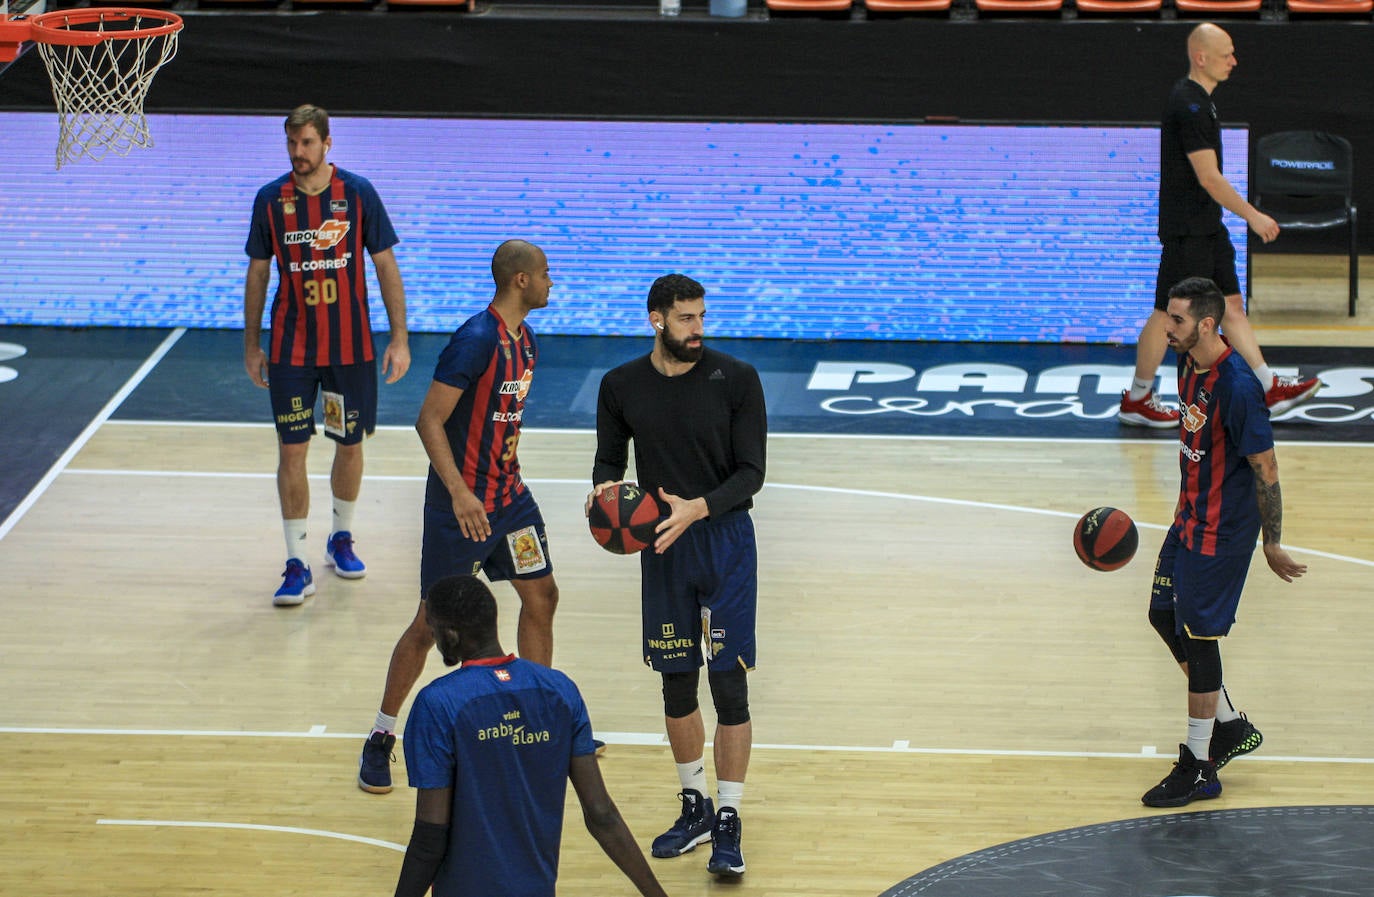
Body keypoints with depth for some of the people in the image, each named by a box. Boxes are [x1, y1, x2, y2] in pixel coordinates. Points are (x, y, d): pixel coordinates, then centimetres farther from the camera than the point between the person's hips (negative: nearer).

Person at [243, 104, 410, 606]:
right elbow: (258, 273, 6)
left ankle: (341, 539, 34)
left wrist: (400, 338, -5)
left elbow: (385, 266, -1)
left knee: (350, 444, 12)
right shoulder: (271, 199, -3)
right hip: (291, 348, 0)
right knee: (291, 451, -4)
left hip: (351, 346, 0)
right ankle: (297, 565, 1)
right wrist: (252, 345, 6)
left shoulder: (358, 194, -6)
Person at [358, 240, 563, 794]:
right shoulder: (475, 340, -21)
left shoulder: (525, 341, 6)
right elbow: (429, 421, -23)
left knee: (541, 596, 11)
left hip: (509, 494, 8)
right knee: (433, 620, -1)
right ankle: (381, 738, 12)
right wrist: (459, 492, -31)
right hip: (462, 504, -8)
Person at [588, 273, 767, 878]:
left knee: (728, 685, -5)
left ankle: (728, 824, 4)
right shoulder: (622, 386, 1)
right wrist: (605, 487, -12)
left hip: (725, 540, -3)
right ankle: (695, 808, 28)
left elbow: (750, 471, -9)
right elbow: (609, 459, 12)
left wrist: (699, 507, -24)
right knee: (676, 684, 10)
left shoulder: (736, 379, -7)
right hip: (662, 547, 3)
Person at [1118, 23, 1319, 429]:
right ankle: (1135, 400, 8)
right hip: (1186, 229, -10)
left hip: (1207, 227, 10)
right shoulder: (1190, 105, -21)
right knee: (1169, 313, -2)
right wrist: (1254, 216, -16)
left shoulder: (1196, 99, 12)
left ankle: (1268, 388, 16)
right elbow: (1208, 177, -22)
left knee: (1232, 304, 12)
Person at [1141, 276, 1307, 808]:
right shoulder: (1189, 364, 2)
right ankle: (1231, 727, 31)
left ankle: (1200, 769, 10)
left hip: (1222, 531, -9)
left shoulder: (1237, 387, -25)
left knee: (1199, 635, -2)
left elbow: (1266, 471, -20)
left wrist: (1272, 545, -14)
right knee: (1164, 615, 16)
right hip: (1190, 519, 9)